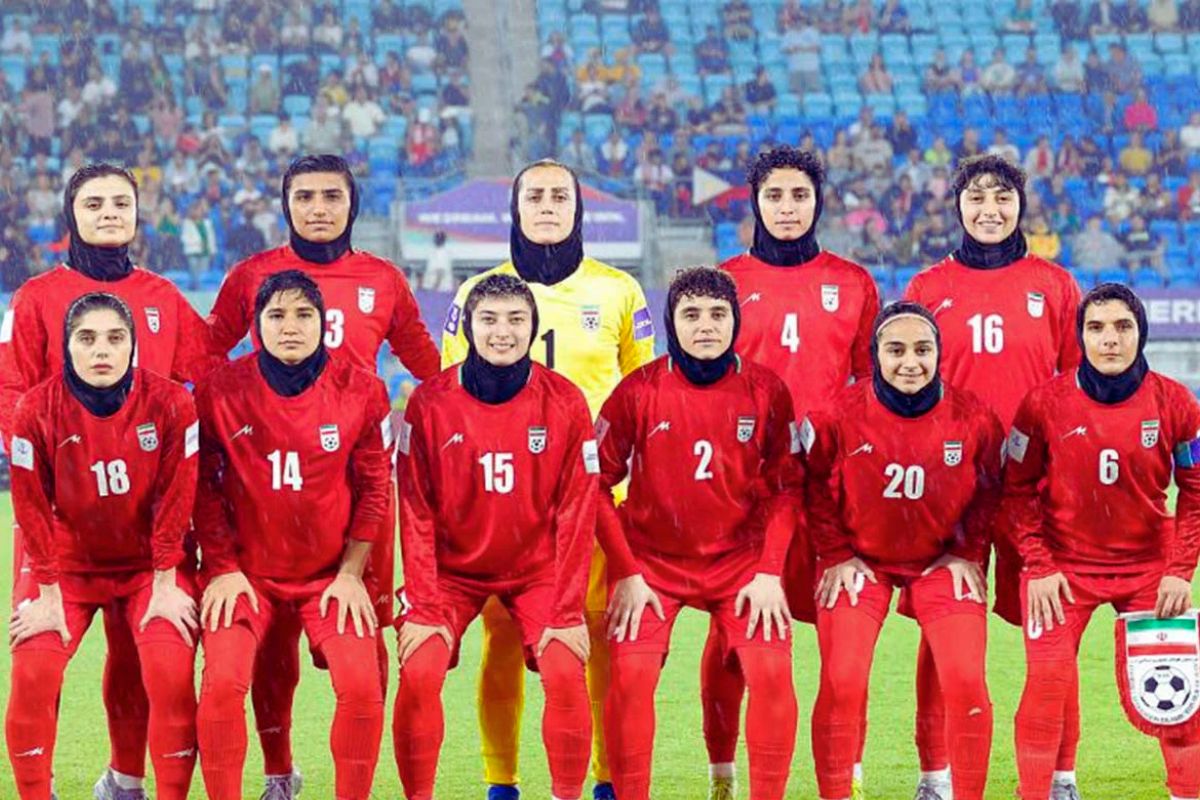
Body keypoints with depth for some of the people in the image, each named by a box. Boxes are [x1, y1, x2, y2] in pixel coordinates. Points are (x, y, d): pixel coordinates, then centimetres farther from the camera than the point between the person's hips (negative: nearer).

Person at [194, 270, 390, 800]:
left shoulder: (360, 391, -4)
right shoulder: (220, 391, -6)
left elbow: (373, 487, 2)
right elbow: (205, 488, 1)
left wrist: (351, 573, -2)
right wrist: (223, 569, -5)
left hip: (332, 573, 0)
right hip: (247, 572, 0)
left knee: (361, 685, -17)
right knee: (222, 682, -19)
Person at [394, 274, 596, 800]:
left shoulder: (564, 402, -8)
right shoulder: (431, 402, -10)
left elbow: (576, 513, -6)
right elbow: (416, 513, -7)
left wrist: (569, 611, -10)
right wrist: (423, 608, -12)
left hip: (537, 568, 0)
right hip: (452, 568, 0)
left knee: (565, 672, -17)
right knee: (419, 673, -17)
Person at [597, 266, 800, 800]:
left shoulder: (765, 390, -4)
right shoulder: (639, 391, -8)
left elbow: (785, 486, 2)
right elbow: (597, 482, -3)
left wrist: (770, 571, -7)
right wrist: (625, 572, -9)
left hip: (741, 560, 1)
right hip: (651, 561, -1)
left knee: (771, 671, -15)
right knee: (631, 673, -16)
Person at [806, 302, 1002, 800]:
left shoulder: (973, 419, -13)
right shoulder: (840, 416, -17)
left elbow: (989, 489, 3)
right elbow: (816, 486, -2)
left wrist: (968, 552, -1)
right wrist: (837, 553, -3)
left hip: (941, 560, 1)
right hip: (860, 558, -1)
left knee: (966, 682, -9)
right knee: (842, 684, -10)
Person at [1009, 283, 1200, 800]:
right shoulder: (1045, 403, -10)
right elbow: (1019, 490, -3)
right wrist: (1038, 567, -9)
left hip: (1150, 567, 1)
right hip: (1064, 563, -1)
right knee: (1048, 681, -11)